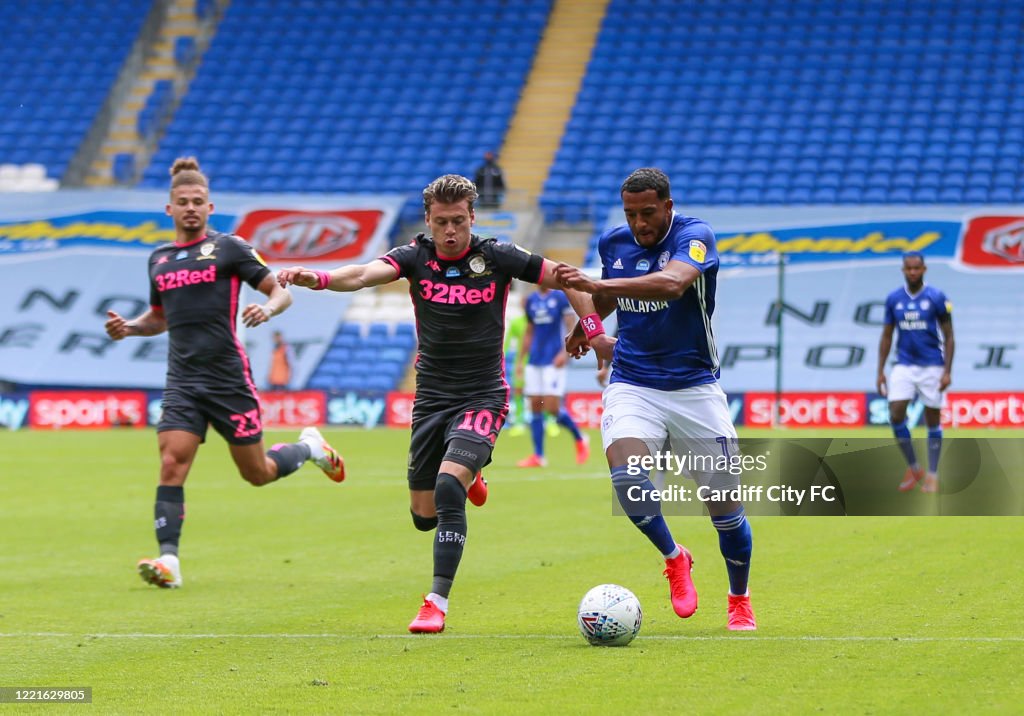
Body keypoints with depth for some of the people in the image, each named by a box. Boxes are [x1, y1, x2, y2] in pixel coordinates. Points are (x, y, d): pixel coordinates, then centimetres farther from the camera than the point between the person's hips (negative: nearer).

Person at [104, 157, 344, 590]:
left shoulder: (227, 247, 0)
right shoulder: (158, 259, 14)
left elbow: (281, 293, 1)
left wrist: (267, 309, -21)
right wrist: (128, 326, 7)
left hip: (228, 378, -3)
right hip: (182, 382, 3)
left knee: (258, 474, 5)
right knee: (171, 464, -16)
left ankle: (309, 447, 36)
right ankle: (168, 561, -19)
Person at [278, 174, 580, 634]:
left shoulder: (497, 258, -8)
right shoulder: (416, 257, -5)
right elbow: (366, 273, -24)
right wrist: (318, 278, -42)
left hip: (482, 397, -3)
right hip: (431, 397, 3)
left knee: (448, 490, -24)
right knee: (424, 516, 8)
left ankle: (437, 603, -18)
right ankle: (467, 479, 45)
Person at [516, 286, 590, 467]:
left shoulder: (561, 297, -4)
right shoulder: (531, 300, 12)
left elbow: (572, 328, -7)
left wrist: (565, 352, -19)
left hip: (553, 361, -6)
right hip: (534, 362, 6)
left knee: (552, 408, -11)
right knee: (535, 407, 2)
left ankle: (580, 439, 12)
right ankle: (538, 456, 5)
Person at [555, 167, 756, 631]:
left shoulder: (694, 236, -14)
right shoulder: (613, 243, 4)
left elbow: (672, 283, -36)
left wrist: (597, 285, -42)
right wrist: (589, 327, 11)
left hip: (694, 388, -3)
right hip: (632, 384, 3)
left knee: (724, 504, -1)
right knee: (626, 471, -26)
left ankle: (740, 601, 25)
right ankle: (674, 558, 1)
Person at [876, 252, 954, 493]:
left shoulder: (937, 298, -5)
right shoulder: (894, 299, 4)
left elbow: (948, 337, -3)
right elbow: (886, 337, 10)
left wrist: (947, 371, -10)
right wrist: (880, 371, 6)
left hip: (931, 366, -3)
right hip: (904, 365, 3)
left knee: (933, 420, 2)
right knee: (896, 414, -10)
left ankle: (932, 475, 12)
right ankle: (913, 468, 6)